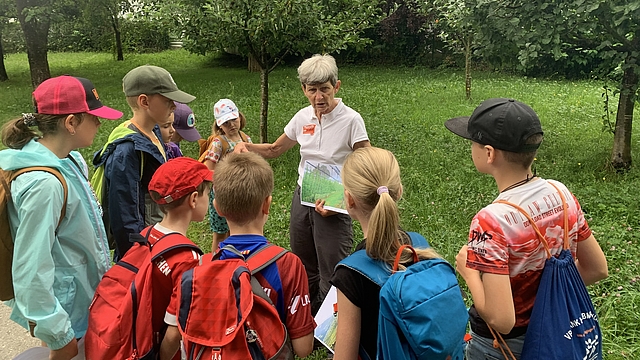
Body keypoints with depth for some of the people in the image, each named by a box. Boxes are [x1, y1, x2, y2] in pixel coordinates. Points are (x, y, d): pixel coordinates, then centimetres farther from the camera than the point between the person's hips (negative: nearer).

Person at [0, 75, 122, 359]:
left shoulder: (68, 161, -2)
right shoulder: (43, 184, -29)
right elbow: (31, 269, -26)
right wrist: (58, 335, -18)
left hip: (89, 296, 8)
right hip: (69, 310, -8)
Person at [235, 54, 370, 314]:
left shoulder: (350, 120, -14)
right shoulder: (303, 117, 2)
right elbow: (275, 149, 15)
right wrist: (246, 146, -5)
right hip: (302, 198, 6)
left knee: (331, 277, -1)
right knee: (304, 271, 19)